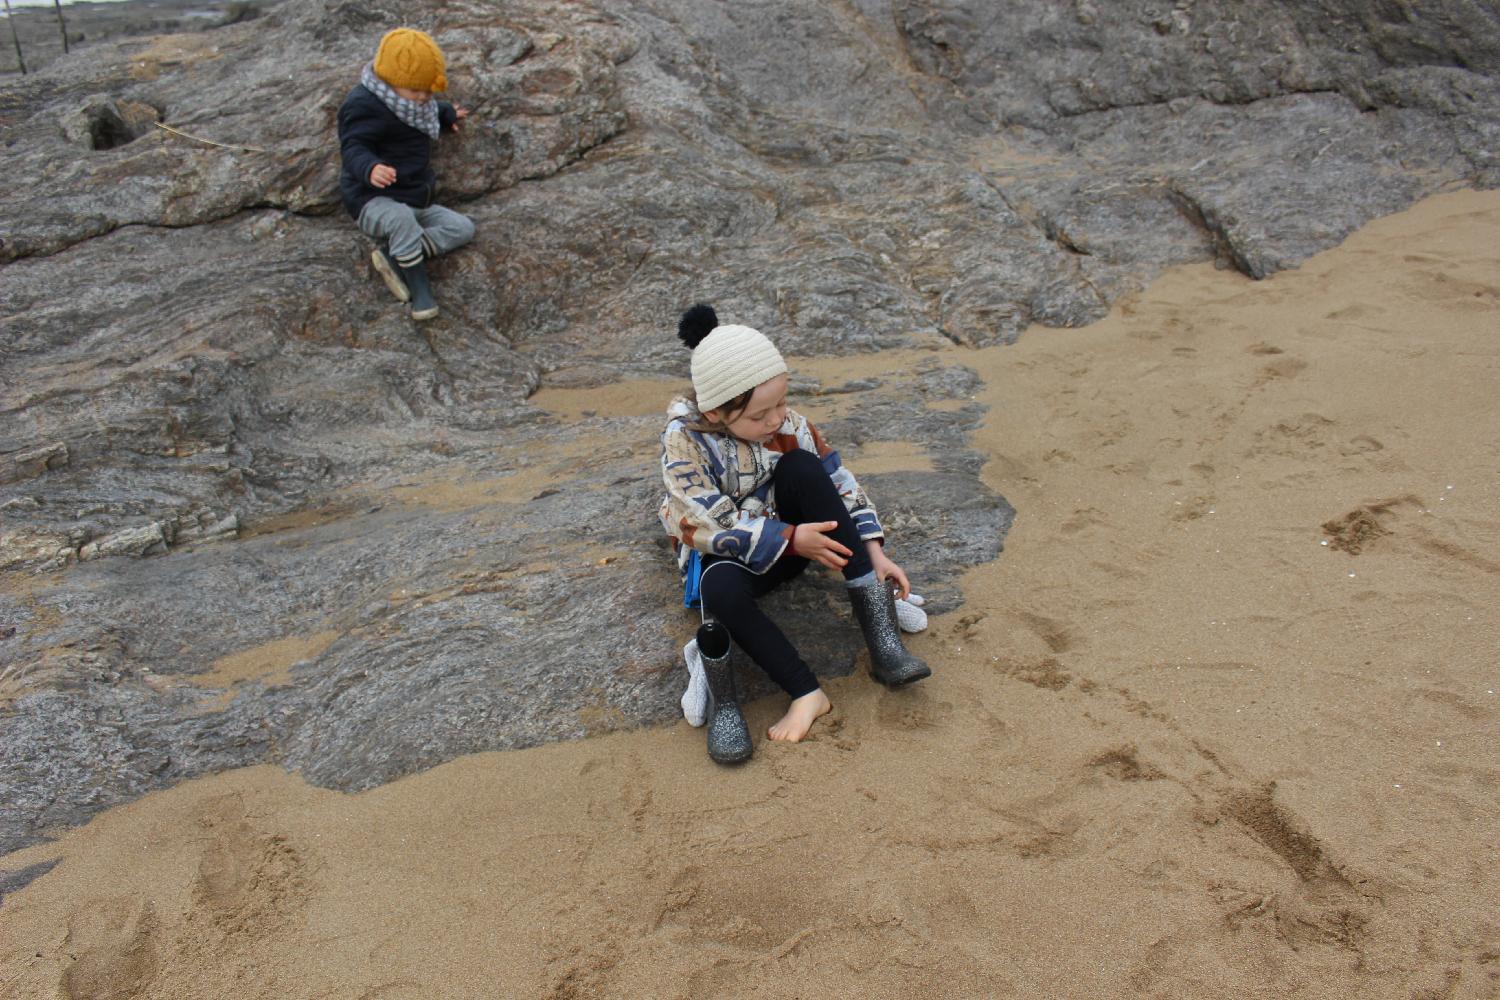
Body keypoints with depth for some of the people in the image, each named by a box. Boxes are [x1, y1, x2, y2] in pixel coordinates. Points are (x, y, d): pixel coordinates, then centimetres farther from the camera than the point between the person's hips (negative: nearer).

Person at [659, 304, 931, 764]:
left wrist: (874, 554, -14)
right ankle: (806, 694, -32)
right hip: (724, 556, -3)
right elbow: (711, 526, -24)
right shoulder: (684, 441, -20)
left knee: (802, 467, -27)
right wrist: (790, 539, -31)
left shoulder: (786, 424, -10)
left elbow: (839, 483, -5)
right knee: (721, 588, -41)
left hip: (791, 540, 4)